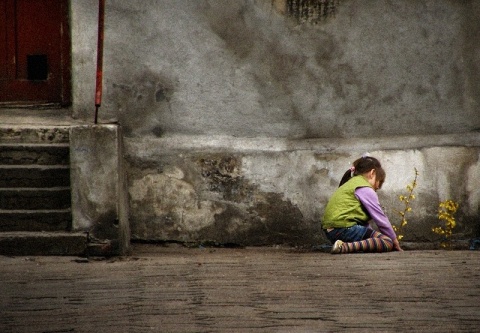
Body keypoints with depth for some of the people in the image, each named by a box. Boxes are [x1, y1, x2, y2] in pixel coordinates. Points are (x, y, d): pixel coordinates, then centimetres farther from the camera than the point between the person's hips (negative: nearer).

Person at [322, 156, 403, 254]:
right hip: (344, 229, -10)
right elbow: (380, 218, -2)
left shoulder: (351, 183, 27)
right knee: (387, 242, -17)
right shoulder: (366, 189, -3)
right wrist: (394, 239, 8)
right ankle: (346, 247, -30)